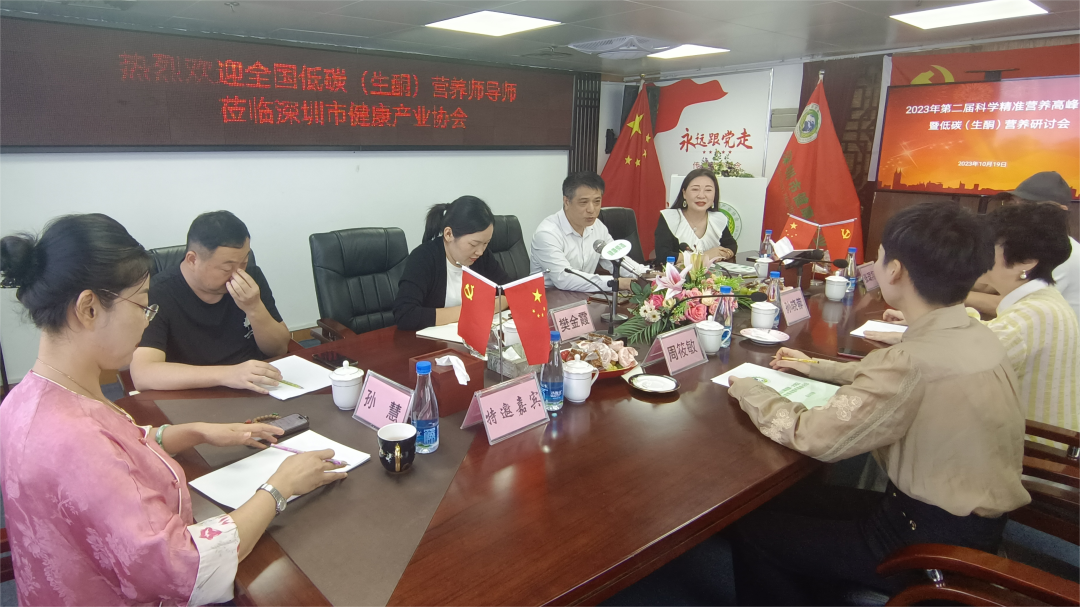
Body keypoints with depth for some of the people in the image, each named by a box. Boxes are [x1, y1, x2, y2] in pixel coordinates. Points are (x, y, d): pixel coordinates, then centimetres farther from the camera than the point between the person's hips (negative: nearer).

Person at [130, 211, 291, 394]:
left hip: (256, 396, 3)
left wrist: (255, 309, -15)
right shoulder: (157, 295, -13)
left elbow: (279, 349, 2)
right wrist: (226, 373, -34)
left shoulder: (253, 277, -2)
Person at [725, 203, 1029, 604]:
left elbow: (813, 437, -26)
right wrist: (817, 368, 19)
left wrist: (749, 392, -10)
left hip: (932, 544, -9)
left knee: (753, 532, 1)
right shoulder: (975, 335, -3)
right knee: (793, 504, 19)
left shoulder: (917, 358, -32)